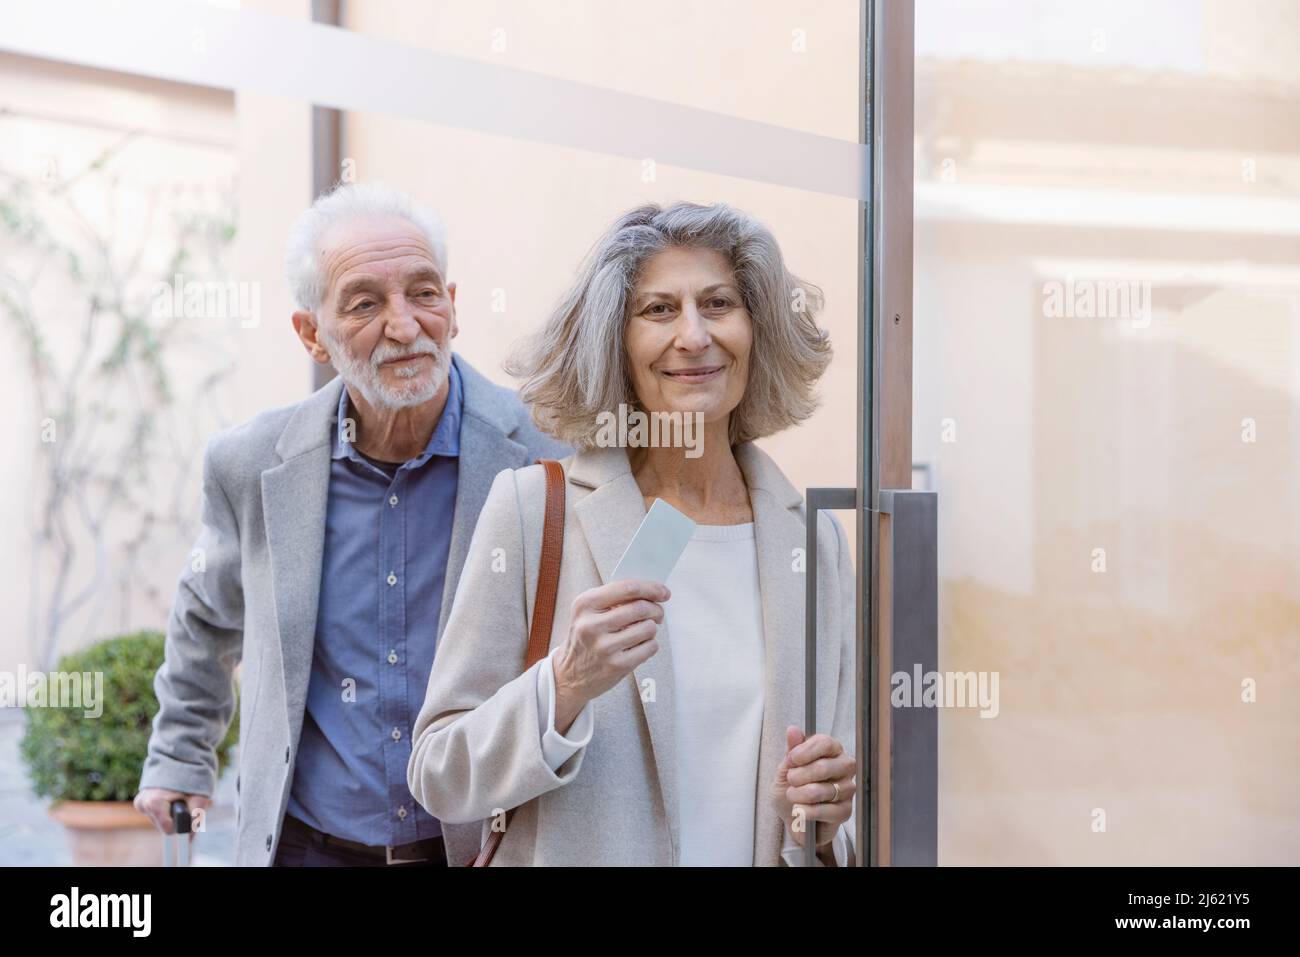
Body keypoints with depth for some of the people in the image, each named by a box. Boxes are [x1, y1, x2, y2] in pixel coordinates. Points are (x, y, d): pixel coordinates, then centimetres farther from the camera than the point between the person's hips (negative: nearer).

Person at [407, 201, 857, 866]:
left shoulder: (815, 539, -2)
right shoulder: (530, 508, -11)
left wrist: (824, 818, -14)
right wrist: (565, 686, -26)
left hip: (765, 855, 3)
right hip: (570, 856, -2)